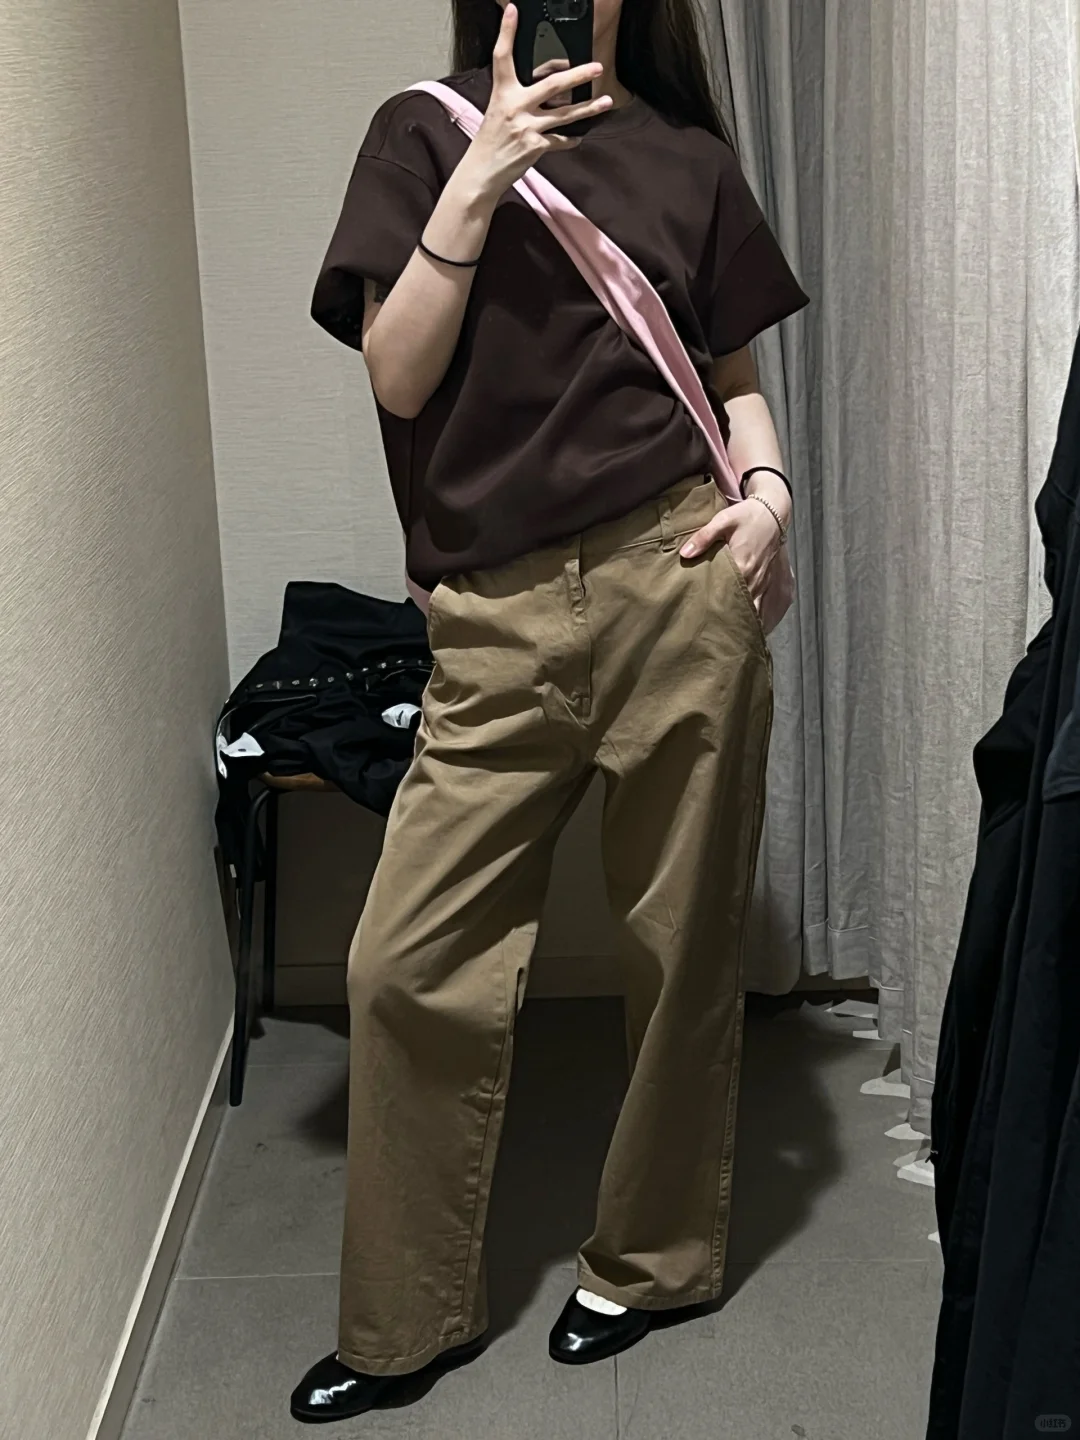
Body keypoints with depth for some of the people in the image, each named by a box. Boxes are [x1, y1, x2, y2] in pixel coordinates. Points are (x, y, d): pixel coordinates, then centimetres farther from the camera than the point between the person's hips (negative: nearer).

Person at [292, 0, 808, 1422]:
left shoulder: (689, 156, 13)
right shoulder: (427, 135, 10)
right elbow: (400, 376, -2)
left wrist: (768, 488, -1)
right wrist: (481, 179, -10)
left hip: (677, 579, 1)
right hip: (502, 620, 0)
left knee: (683, 946, 7)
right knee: (409, 965, -1)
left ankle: (651, 1259, 29)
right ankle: (409, 1322, 18)